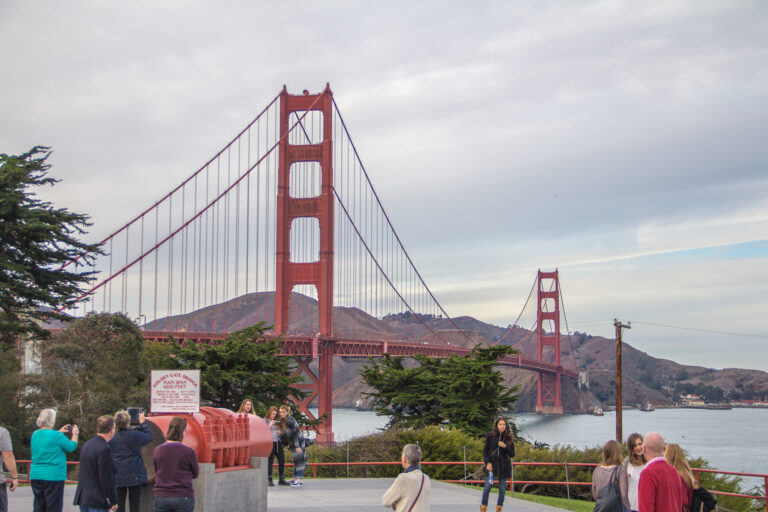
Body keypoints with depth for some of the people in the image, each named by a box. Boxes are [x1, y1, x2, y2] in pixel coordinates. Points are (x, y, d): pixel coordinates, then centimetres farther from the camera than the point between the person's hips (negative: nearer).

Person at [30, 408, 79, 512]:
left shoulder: (35, 434, 7)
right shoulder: (57, 435, -15)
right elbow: (71, 447, -4)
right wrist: (75, 434, 12)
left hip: (35, 475, 7)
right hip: (53, 476, -7)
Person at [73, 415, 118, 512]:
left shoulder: (87, 445, 11)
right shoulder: (104, 449, -18)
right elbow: (106, 478, -18)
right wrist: (113, 502, -12)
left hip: (82, 498, 9)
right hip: (97, 501, -9)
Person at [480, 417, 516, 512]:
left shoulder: (509, 439, 6)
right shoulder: (490, 436, 2)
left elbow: (512, 454, 5)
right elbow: (485, 450, 4)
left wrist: (505, 447, -12)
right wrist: (487, 462, -9)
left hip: (503, 466, 2)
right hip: (491, 464, -2)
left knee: (502, 489, 2)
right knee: (488, 486, -10)